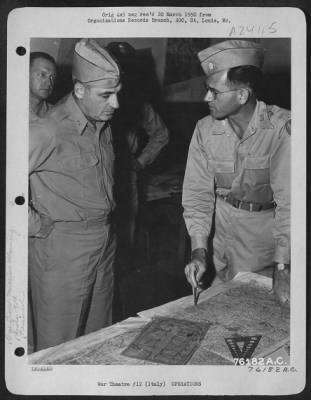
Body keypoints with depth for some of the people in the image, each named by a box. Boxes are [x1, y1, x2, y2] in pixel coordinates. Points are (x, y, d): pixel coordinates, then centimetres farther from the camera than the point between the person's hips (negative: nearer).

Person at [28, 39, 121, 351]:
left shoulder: (102, 123, 5)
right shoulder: (47, 132, -21)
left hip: (105, 240, 7)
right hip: (63, 247, -7)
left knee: (98, 339, 20)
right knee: (59, 347, 9)